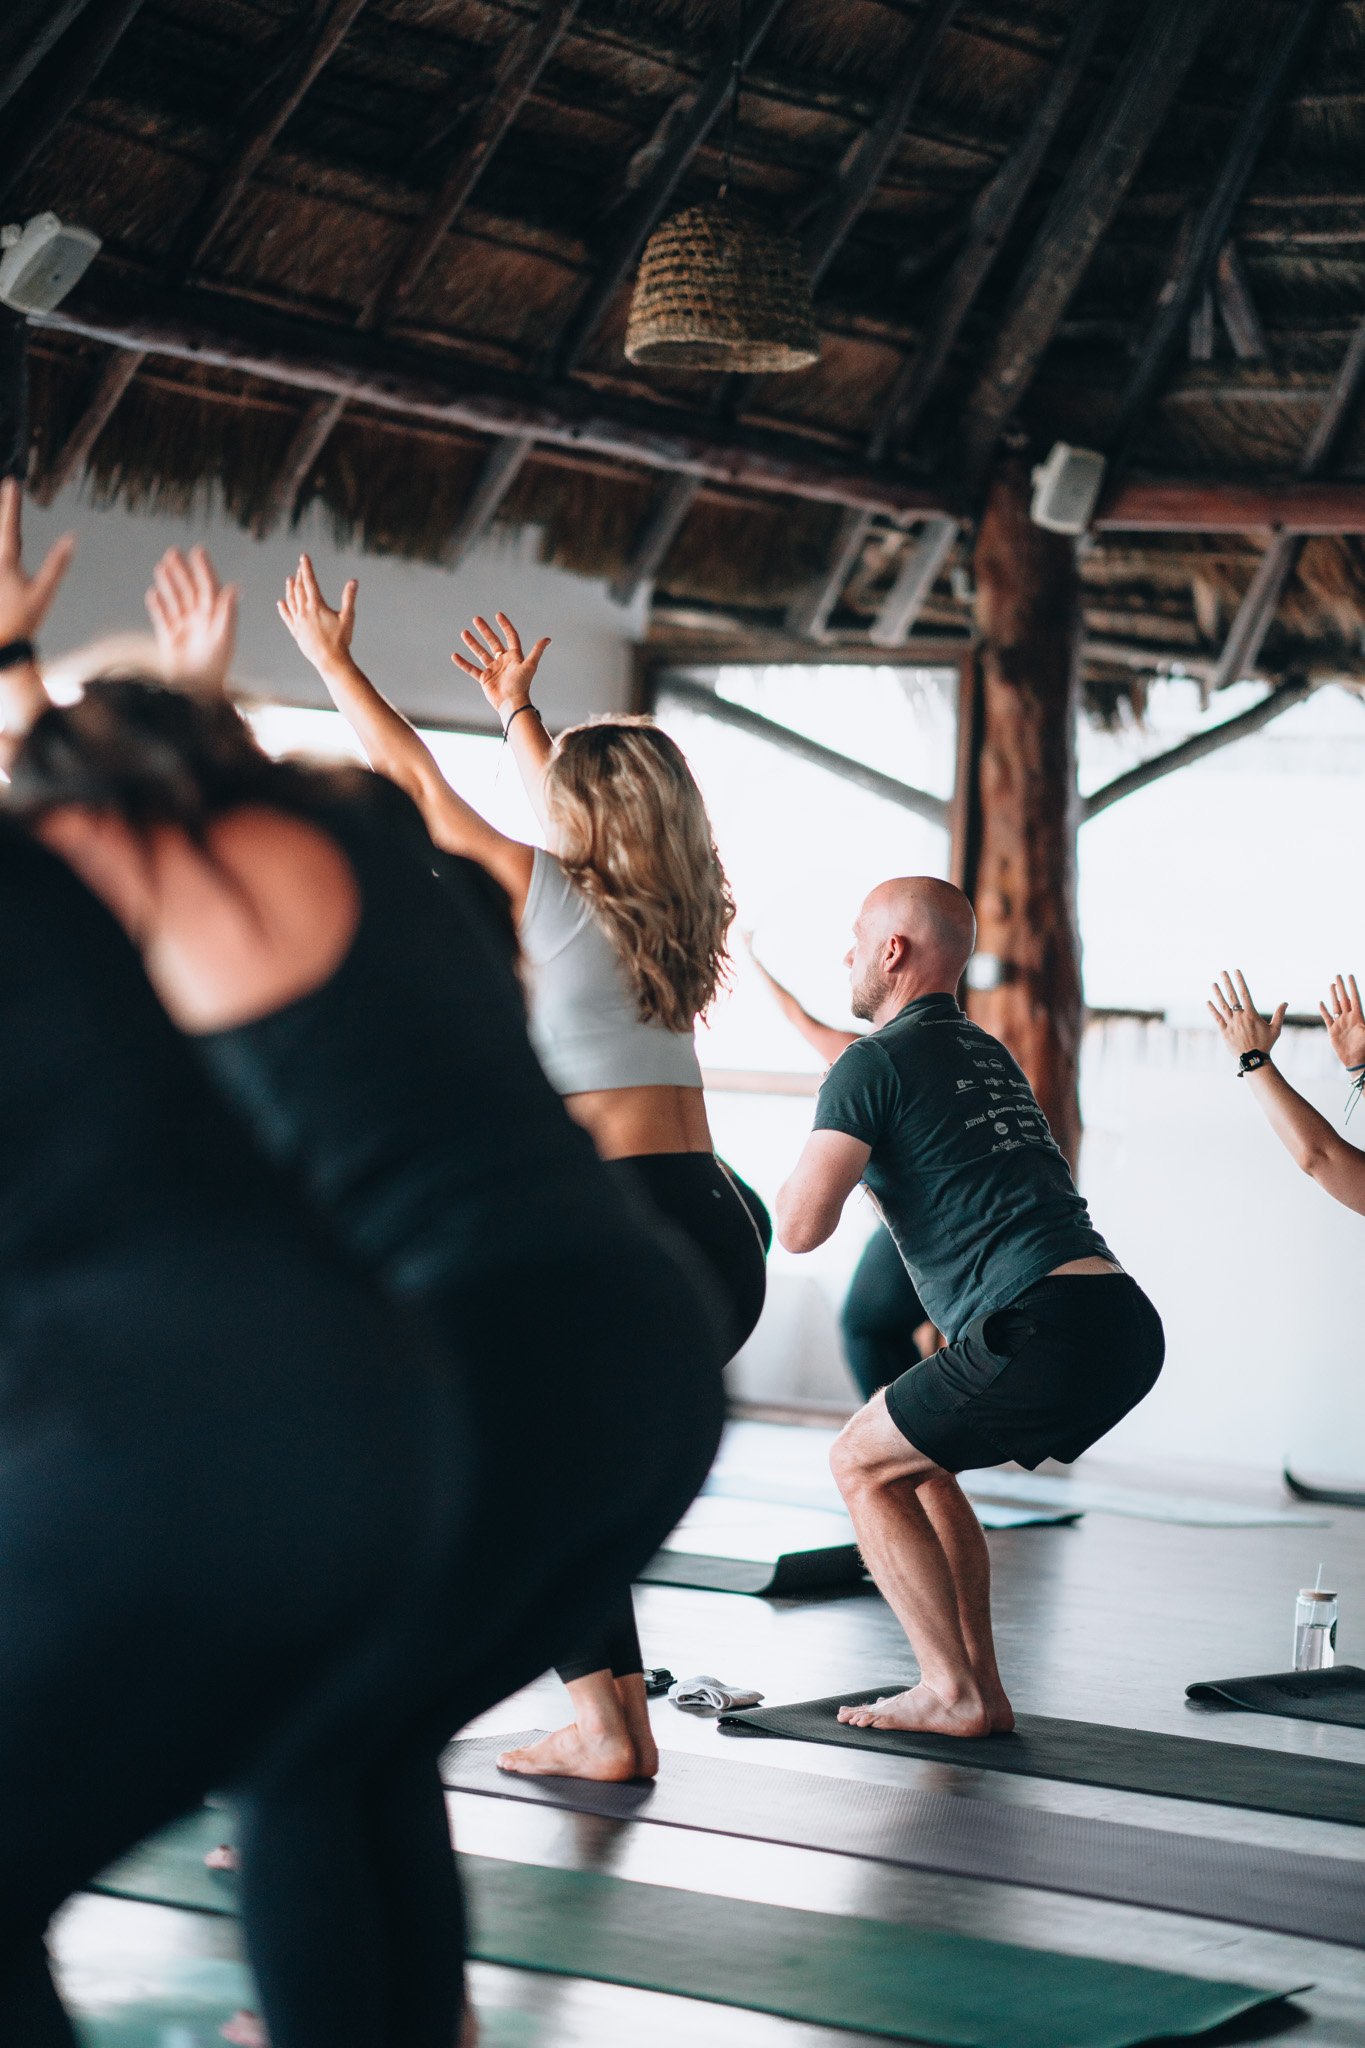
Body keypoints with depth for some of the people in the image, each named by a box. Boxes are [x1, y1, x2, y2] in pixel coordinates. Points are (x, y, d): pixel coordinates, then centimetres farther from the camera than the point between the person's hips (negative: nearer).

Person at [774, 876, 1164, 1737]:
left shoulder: (875, 1065, 0)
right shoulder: (991, 1055, 26)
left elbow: (801, 1227, -8)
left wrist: (797, 1185, 16)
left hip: (1051, 1330, -8)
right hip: (1129, 1324, 9)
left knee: (863, 1463, 9)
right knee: (917, 1457, 25)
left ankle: (954, 1693, 3)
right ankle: (982, 1688, 21)